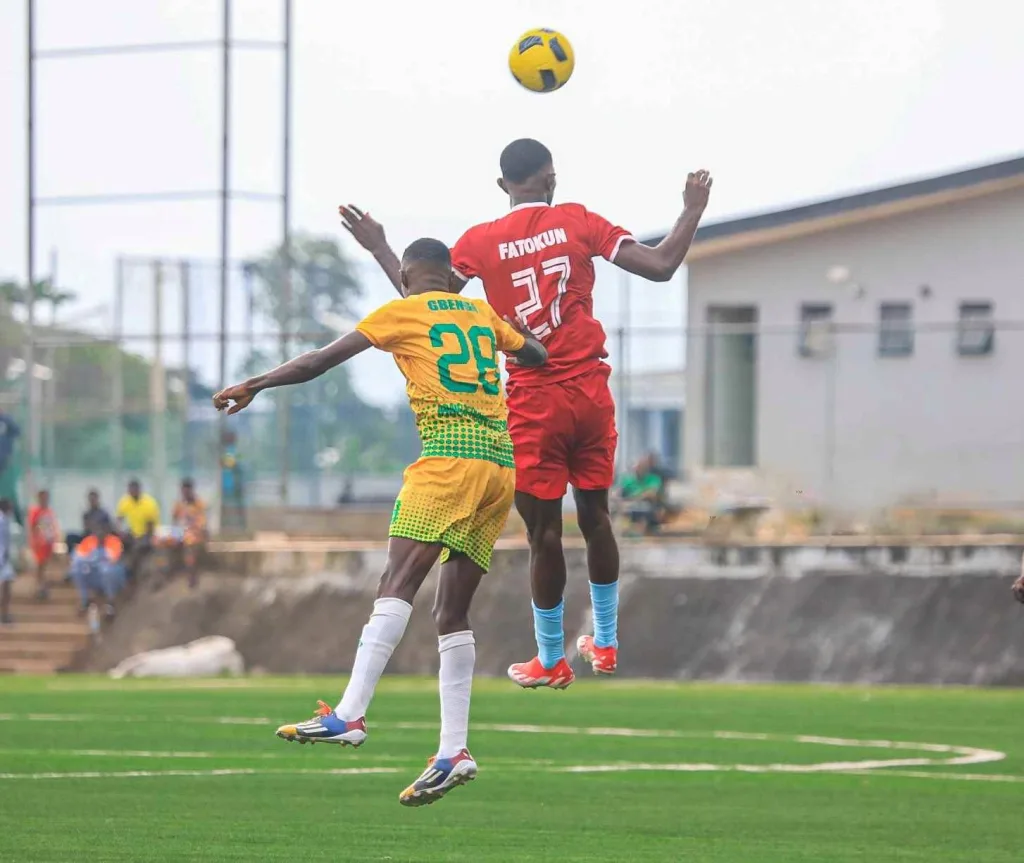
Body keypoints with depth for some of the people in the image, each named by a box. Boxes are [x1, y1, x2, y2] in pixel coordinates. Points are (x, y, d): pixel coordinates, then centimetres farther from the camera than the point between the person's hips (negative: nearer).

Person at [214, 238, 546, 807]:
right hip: (502, 466, 6)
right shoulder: (482, 313, 21)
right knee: (453, 611, 7)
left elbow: (322, 360, 4)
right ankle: (455, 750, 0)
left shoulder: (403, 312, 6)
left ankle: (350, 715, -33)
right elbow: (537, 355, 35)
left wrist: (255, 386, 11)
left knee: (398, 581, -17)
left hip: (451, 457, -6)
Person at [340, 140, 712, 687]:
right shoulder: (577, 222, 0)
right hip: (590, 391, 2)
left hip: (533, 402, -2)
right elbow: (660, 267, -5)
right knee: (595, 516, 17)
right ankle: (605, 644, 25)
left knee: (544, 528, 3)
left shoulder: (481, 242, -3)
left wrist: (379, 250, 12)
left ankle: (550, 661, 10)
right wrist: (693, 211, 11)